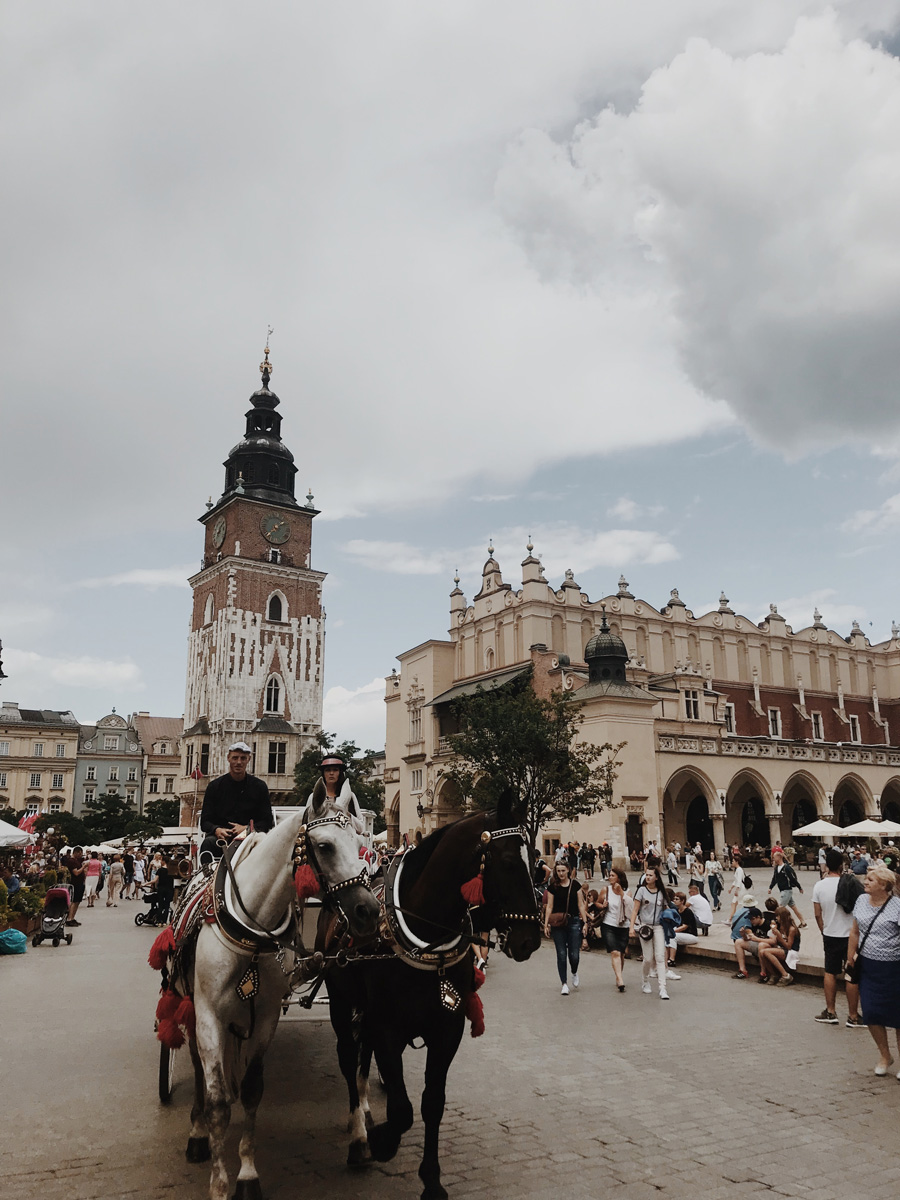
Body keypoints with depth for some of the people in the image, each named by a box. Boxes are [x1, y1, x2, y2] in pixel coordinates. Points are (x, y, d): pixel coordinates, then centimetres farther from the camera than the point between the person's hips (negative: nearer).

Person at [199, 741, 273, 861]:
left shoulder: (259, 787, 11)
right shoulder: (215, 786, 12)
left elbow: (267, 821, 8)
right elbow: (205, 821, 9)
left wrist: (246, 828, -12)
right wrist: (217, 830, -15)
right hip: (221, 836, 1)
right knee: (209, 842, -34)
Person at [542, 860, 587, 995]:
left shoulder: (575, 885, 2)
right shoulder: (552, 887, 0)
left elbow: (581, 905, 6)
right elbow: (549, 906, 1)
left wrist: (585, 922, 1)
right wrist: (546, 924, -2)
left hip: (574, 922, 0)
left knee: (574, 954, -3)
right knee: (561, 954, -1)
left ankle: (574, 973, 29)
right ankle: (564, 983, 11)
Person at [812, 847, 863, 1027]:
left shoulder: (819, 886, -6)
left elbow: (817, 914, 0)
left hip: (830, 936, 3)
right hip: (850, 935, -3)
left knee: (830, 973, 15)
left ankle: (830, 1012, 20)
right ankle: (853, 1016, 13)